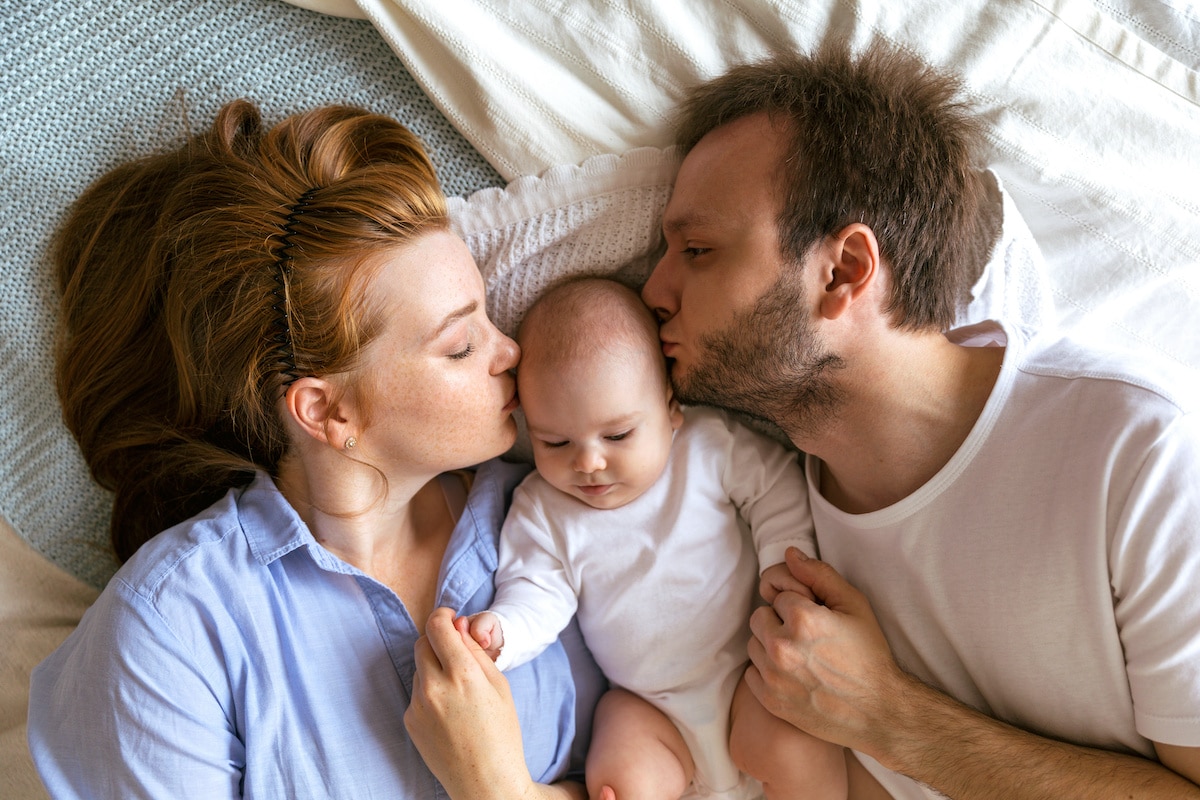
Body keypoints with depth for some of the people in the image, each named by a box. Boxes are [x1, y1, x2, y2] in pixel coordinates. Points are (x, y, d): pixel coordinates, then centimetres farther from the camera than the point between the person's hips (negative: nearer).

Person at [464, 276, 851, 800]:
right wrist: (501, 631, -25)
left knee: (801, 750, -22)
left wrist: (786, 555, -10)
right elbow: (537, 595, -5)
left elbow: (776, 483, 4)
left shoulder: (710, 446, -7)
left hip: (747, 674, 0)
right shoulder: (540, 511, -4)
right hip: (646, 705, 1)